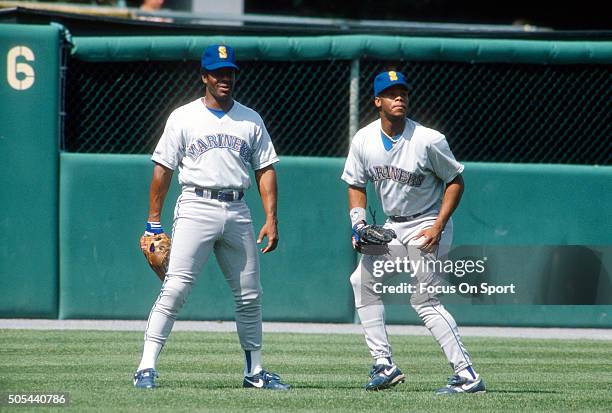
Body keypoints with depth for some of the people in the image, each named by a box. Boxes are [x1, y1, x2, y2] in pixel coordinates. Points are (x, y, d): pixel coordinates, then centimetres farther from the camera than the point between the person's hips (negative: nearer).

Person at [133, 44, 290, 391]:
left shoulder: (251, 120, 13)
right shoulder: (184, 118, 5)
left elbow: (266, 170, 11)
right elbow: (163, 170, 4)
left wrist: (272, 220, 0)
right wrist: (154, 224, -2)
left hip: (238, 212, 4)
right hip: (196, 208, -4)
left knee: (250, 295, 7)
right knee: (175, 289, -14)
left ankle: (254, 371, 20)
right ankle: (147, 368, -14)